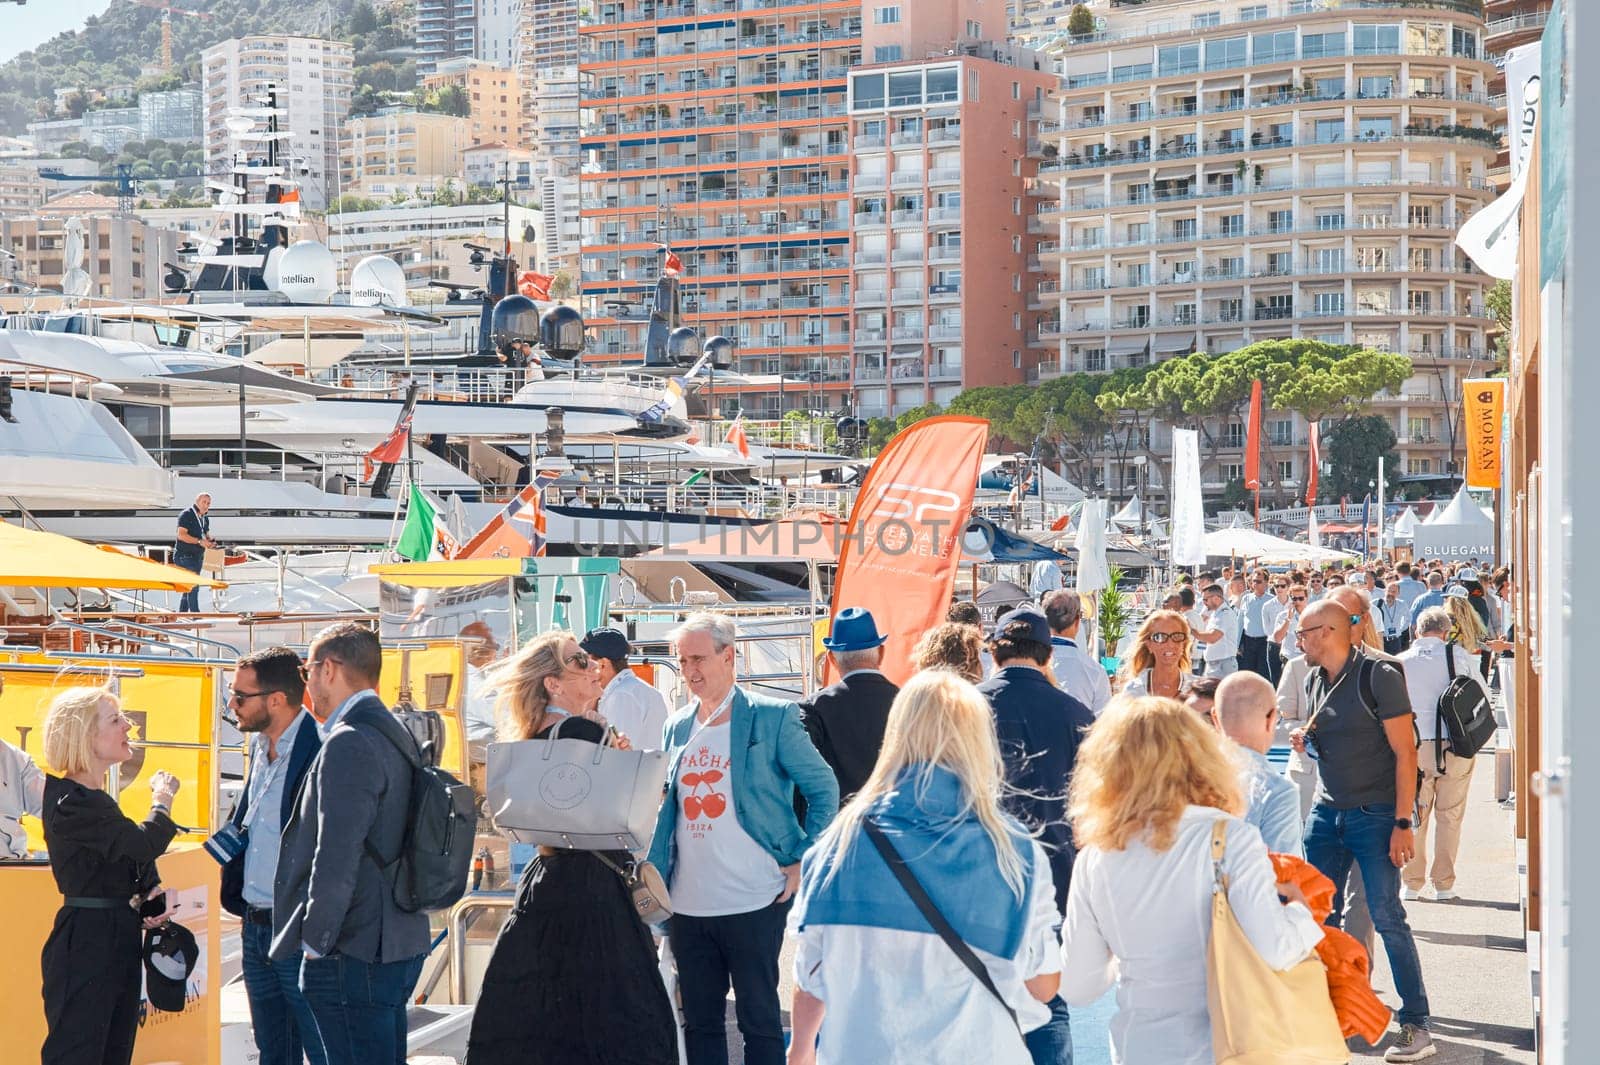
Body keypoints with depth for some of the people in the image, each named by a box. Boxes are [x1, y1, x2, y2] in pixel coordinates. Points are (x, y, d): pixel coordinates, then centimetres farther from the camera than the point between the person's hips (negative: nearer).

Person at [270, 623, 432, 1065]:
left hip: (353, 957, -10)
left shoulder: (348, 744, -16)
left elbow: (336, 862, -21)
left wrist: (315, 942, -11)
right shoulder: (396, 735, 14)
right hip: (399, 945, 10)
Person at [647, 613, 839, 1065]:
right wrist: (655, 876, 8)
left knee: (759, 1020, 1)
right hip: (689, 905, 5)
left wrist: (803, 862, -7)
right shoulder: (678, 727, 11)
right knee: (699, 1022, 10)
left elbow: (824, 789, -2)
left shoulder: (772, 718, -5)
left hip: (753, 904, -5)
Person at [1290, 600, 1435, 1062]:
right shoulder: (1315, 681, 9)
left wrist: (1403, 823, -18)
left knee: (1387, 917, -7)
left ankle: (1416, 1025, -1)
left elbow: (1405, 752, -14)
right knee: (1320, 914, 6)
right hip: (1326, 811, 7)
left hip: (1374, 815, -7)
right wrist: (1308, 740, 0)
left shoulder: (1379, 676, -13)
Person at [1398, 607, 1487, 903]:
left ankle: (1412, 884, 12)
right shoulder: (1459, 655, -1)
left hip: (1415, 745, 1)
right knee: (1449, 815, 7)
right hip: (1456, 745, -1)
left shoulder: (1401, 661, 1)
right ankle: (1443, 885, 8)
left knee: (1414, 815, 10)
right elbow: (1483, 695, 4)